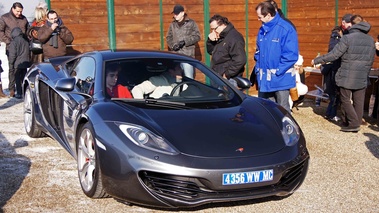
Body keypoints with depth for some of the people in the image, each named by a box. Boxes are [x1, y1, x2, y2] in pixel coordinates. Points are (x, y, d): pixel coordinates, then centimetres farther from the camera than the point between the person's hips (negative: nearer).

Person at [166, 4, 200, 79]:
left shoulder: (191, 23, 1)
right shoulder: (172, 25, 14)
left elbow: (197, 36, -4)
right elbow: (168, 37, 16)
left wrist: (185, 41, -14)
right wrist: (173, 45, -4)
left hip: (188, 55, -4)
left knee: (188, 77, -6)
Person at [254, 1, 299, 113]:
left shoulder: (286, 29, -14)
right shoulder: (262, 30, 8)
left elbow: (291, 55, -17)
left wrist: (277, 71, -17)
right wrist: (258, 68, 5)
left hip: (280, 78, -7)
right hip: (264, 78, 7)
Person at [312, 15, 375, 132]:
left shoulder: (347, 38, -12)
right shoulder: (371, 40, 6)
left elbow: (334, 54, -14)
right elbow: (371, 60, 12)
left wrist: (317, 60, -5)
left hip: (347, 77, -5)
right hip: (362, 78, 5)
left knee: (345, 100, 5)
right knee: (358, 101, 10)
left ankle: (353, 123, -2)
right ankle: (357, 122, 15)